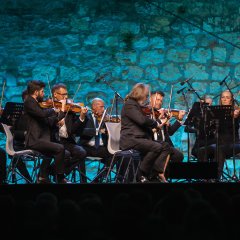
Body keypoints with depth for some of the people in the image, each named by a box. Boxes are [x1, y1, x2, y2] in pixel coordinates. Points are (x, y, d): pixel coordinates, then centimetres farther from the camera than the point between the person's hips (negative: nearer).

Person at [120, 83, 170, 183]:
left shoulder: (137, 106, 23)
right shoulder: (129, 104, -7)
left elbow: (145, 123, 17)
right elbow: (142, 120, -22)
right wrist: (156, 124, -10)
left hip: (140, 138, 10)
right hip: (130, 140, -10)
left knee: (165, 145, -5)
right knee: (157, 147, -26)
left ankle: (158, 173, -16)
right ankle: (141, 174, -17)